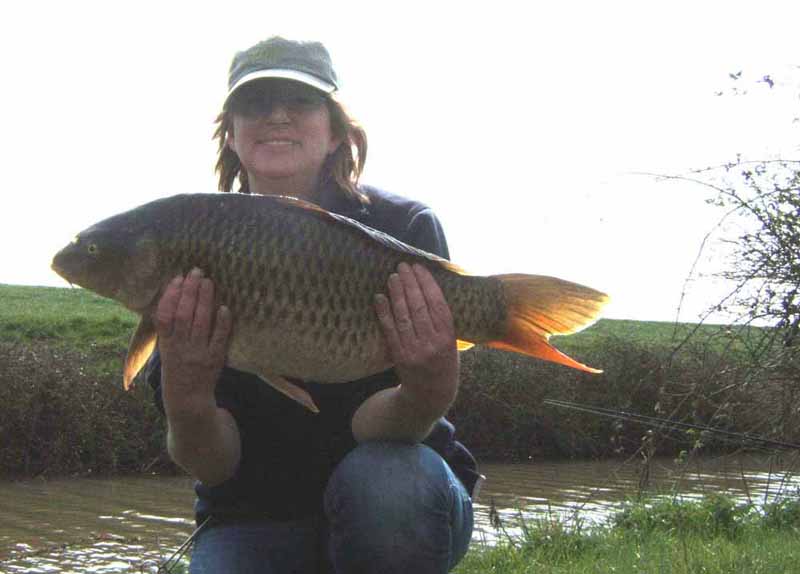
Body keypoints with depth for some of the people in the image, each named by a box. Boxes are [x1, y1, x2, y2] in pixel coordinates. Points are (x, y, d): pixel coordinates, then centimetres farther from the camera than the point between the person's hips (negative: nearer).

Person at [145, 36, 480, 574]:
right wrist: (188, 404, -36)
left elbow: (369, 426, -18)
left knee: (383, 480, -34)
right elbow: (212, 467, -14)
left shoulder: (404, 227, -10)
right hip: (254, 515, 1)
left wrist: (425, 397, -41)